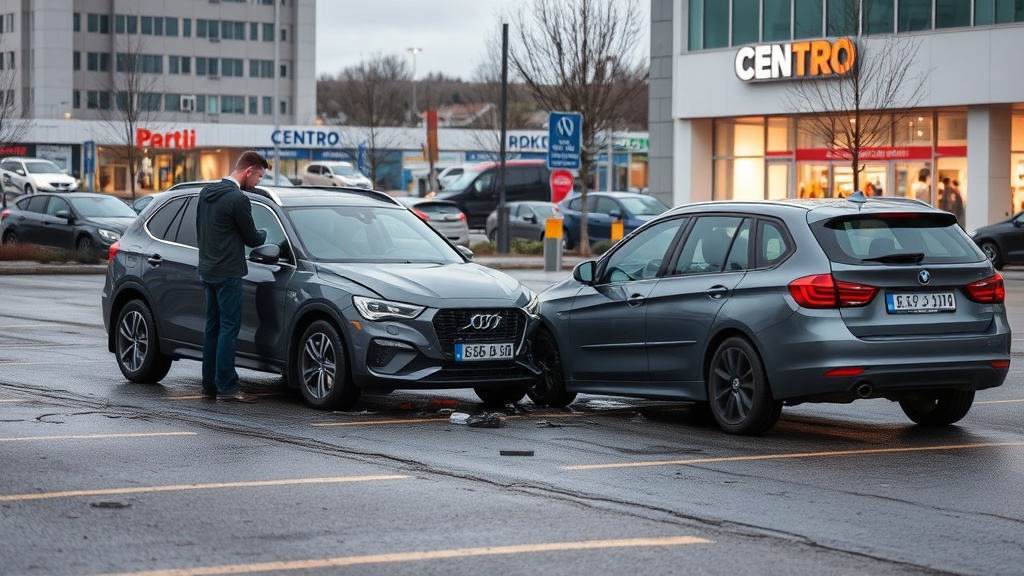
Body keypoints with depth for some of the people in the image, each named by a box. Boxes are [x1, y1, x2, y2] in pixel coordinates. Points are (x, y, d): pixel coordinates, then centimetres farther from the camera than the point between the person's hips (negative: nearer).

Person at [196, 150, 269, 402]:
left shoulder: (206, 192, 10)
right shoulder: (238, 199, -17)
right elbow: (252, 239, -9)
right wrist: (265, 234, 12)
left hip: (208, 270, 9)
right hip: (228, 273, -9)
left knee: (213, 327, 13)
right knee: (229, 328, -6)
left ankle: (210, 384, 16)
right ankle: (226, 387, -7)